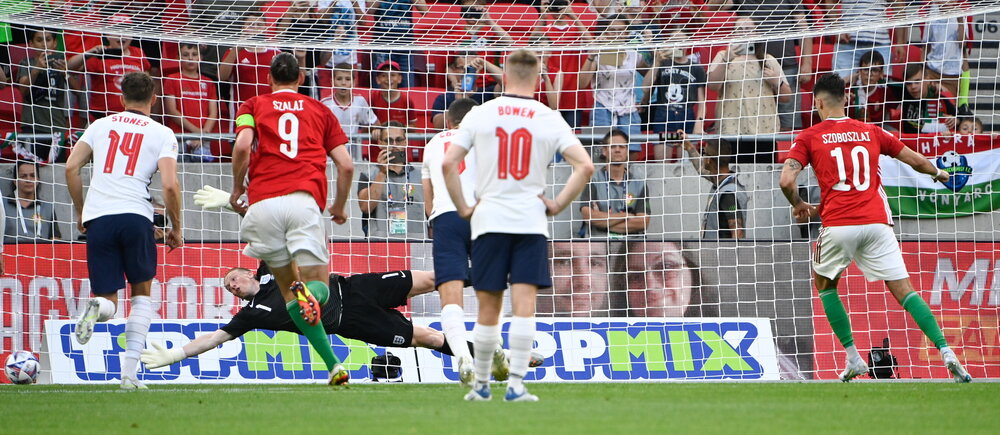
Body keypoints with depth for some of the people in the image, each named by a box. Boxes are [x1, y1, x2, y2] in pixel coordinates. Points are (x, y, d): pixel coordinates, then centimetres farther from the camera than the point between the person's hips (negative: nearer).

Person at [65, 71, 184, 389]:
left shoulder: (100, 126, 16)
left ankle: (97, 307, -30)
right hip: (135, 215, -2)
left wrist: (80, 211, 21)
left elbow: (71, 167, 9)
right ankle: (130, 372, 5)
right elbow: (170, 185, -3)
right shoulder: (162, 134, 8)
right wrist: (176, 228, 9)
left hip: (97, 217, 2)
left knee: (108, 301, 10)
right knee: (142, 294, 18)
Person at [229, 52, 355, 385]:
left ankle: (332, 364, -6)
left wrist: (237, 188, 14)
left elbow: (243, 145, -1)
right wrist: (340, 207, 33)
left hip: (263, 202, 0)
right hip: (304, 200, 0)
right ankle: (308, 292, -39)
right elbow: (346, 165, 17)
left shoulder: (253, 106, 19)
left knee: (287, 288, 11)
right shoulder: (320, 110, 23)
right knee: (319, 285, 2)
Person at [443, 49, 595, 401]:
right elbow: (585, 166, -6)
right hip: (531, 220, -1)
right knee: (524, 304, -4)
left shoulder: (480, 114, 2)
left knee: (488, 308, 8)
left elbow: (448, 163, -2)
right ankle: (516, 384, -12)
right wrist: (559, 204, 1)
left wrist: (462, 207, 6)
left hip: (488, 219, 1)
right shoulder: (549, 119, 1)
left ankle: (481, 384, 17)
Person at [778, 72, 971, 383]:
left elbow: (786, 180, -6)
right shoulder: (871, 132, 15)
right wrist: (938, 173, 43)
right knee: (903, 290, 2)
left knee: (824, 284, 23)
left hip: (838, 224, -2)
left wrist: (798, 205, 15)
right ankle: (945, 351, -15)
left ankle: (853, 358, 16)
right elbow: (916, 161, 21)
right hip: (876, 222, 2)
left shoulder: (809, 137, 6)